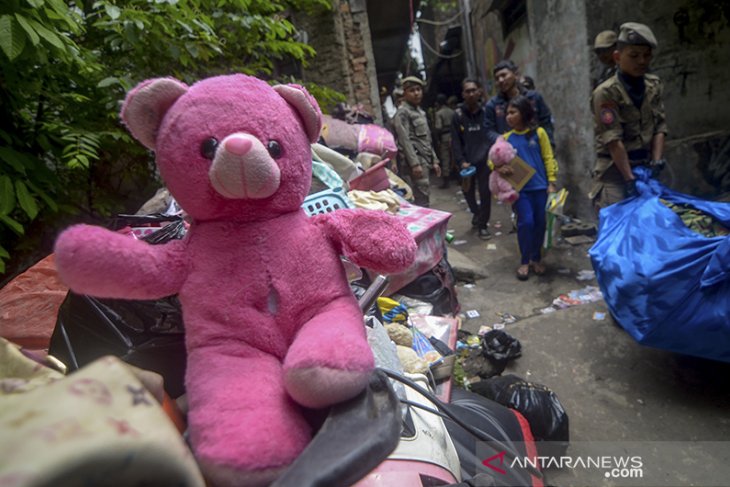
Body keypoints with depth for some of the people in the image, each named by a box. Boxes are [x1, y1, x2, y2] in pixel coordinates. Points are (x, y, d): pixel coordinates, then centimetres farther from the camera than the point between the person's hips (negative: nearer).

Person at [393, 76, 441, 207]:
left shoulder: (420, 111, 21)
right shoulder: (402, 112, -6)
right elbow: (404, 140, -15)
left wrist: (434, 160, 18)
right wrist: (415, 163, -22)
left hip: (424, 159, 9)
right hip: (414, 160, -9)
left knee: (423, 196, 9)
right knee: (421, 198, -12)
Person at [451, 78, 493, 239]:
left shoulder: (486, 112, 3)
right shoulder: (458, 115, 1)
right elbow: (455, 142, -2)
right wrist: (461, 161, -13)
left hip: (485, 160, 0)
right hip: (467, 162, 1)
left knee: (485, 193, 0)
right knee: (468, 191, 10)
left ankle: (483, 224, 15)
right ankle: (476, 213, 40)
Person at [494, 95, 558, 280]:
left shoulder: (539, 133, 0)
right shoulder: (506, 138, 3)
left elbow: (548, 158, 1)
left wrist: (551, 182, -5)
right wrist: (499, 167, -18)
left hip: (540, 186, 0)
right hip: (520, 188, 0)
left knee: (539, 223, 6)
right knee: (526, 222, -7)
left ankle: (536, 258, 26)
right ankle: (524, 261, 10)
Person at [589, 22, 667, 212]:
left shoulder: (654, 86, 9)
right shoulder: (606, 93, -12)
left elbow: (660, 127, 8)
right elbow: (613, 141, -17)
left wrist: (656, 161, -7)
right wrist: (630, 179, -20)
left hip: (645, 167, 6)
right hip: (615, 170, -6)